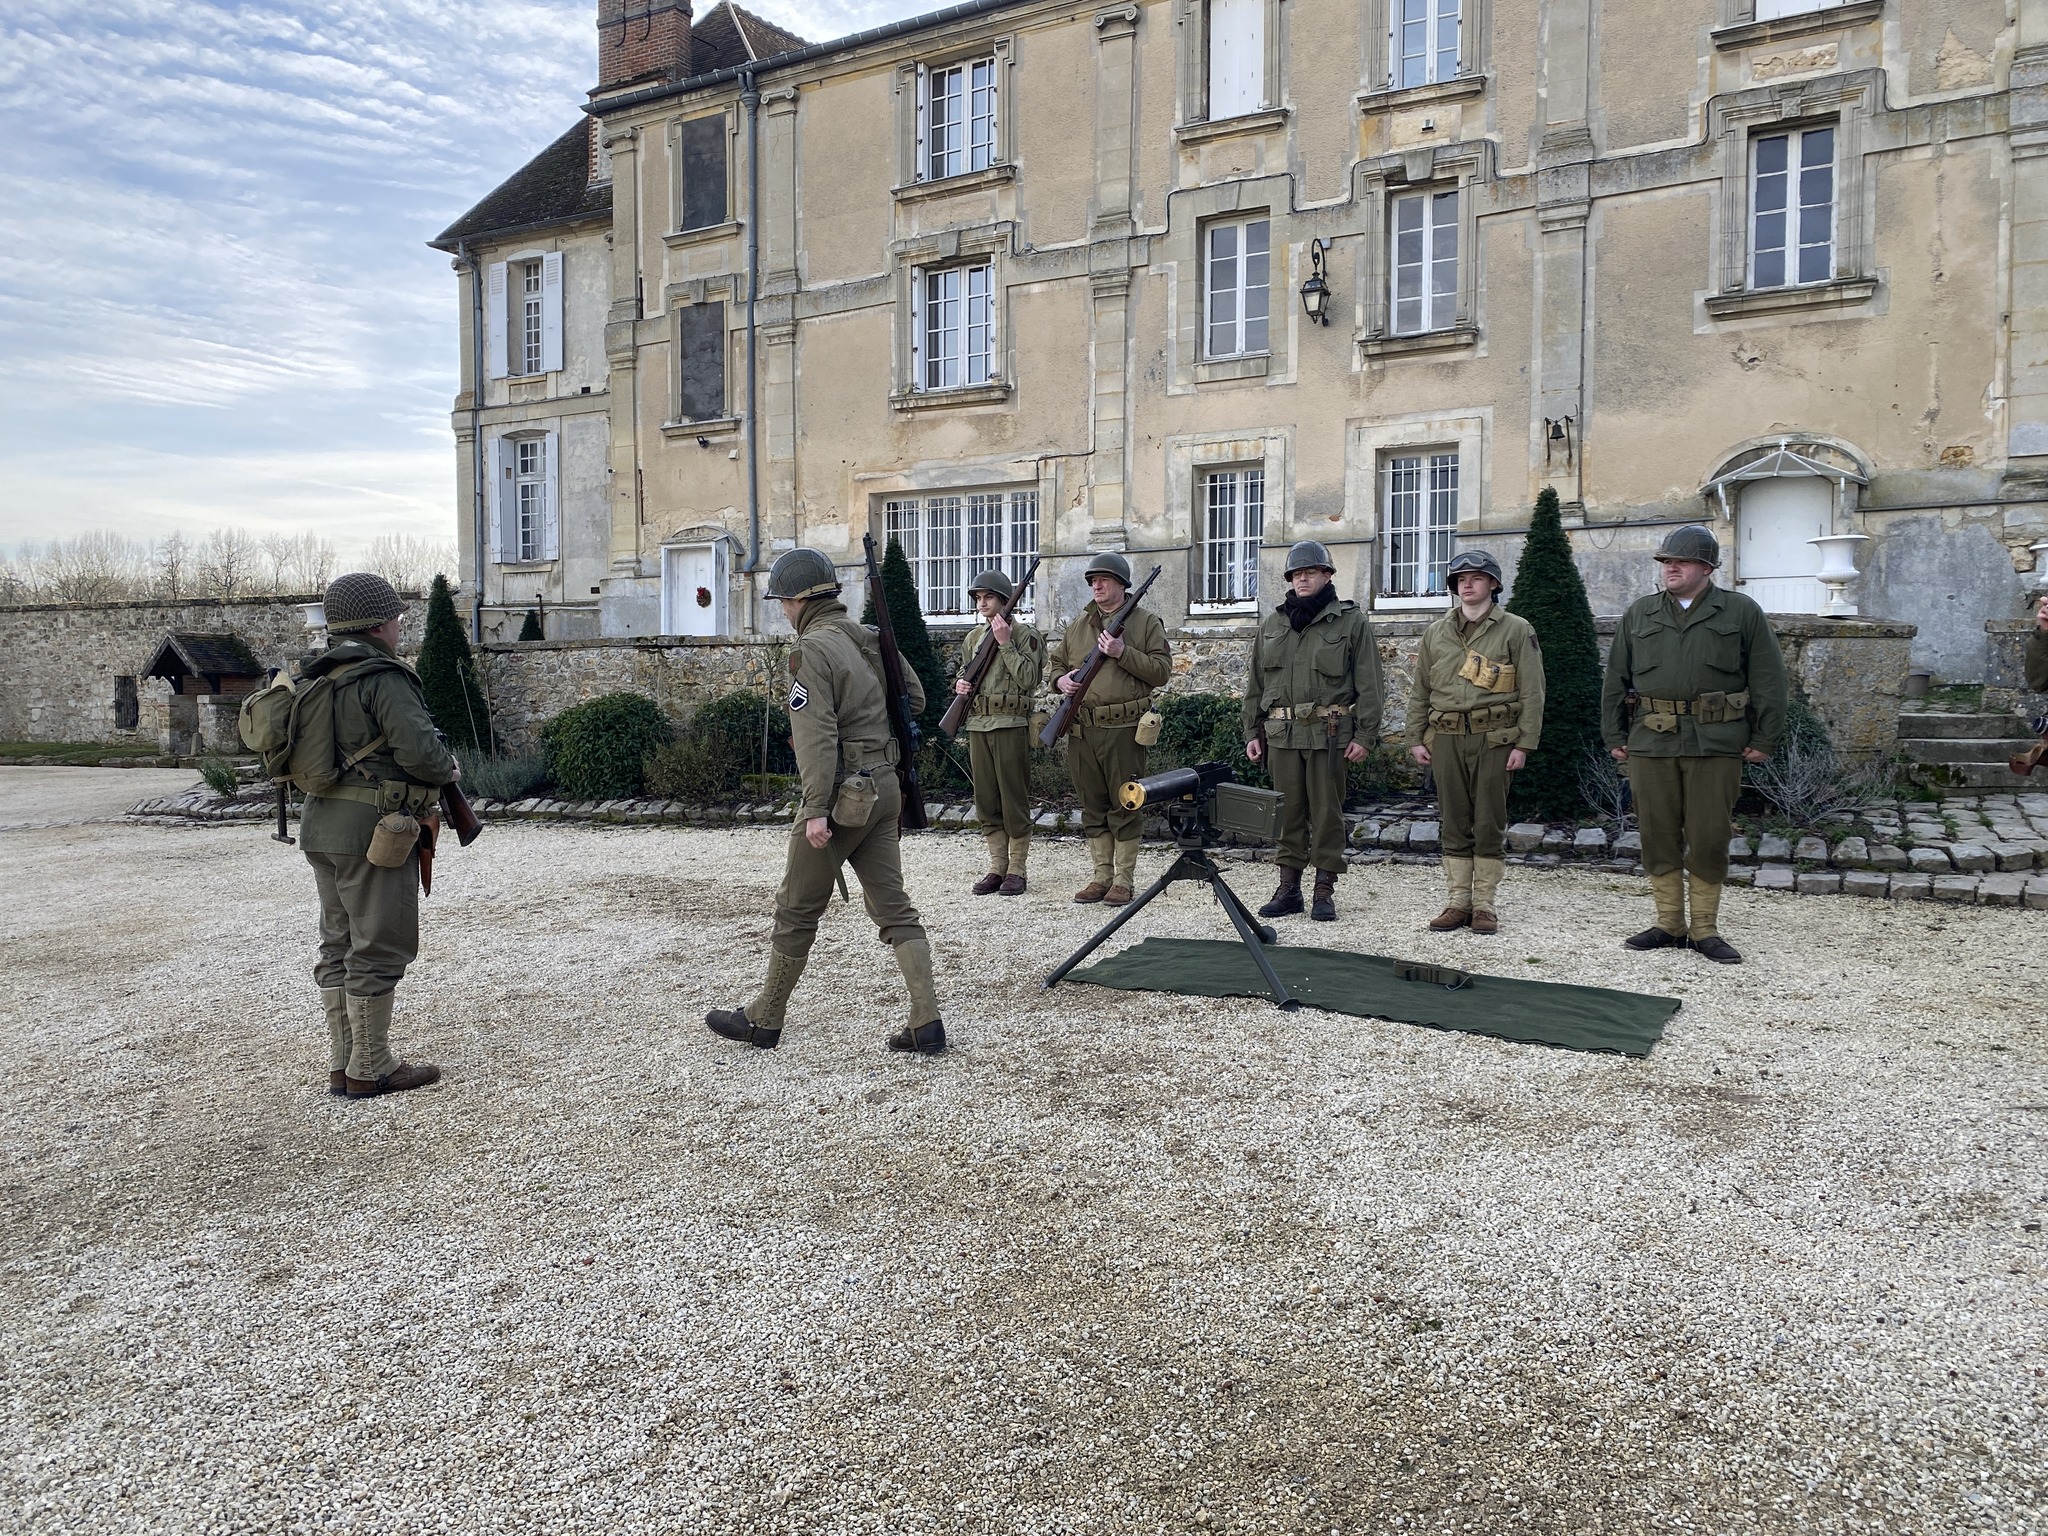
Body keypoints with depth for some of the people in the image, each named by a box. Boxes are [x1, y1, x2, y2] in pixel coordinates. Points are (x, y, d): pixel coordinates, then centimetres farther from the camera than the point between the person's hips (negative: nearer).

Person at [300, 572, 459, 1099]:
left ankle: (343, 1064, 22)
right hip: (372, 830, -9)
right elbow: (418, 749, -23)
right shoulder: (384, 678, -14)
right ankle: (371, 1069, 6)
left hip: (321, 827, 9)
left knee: (339, 946, 14)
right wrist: (449, 769, -2)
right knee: (378, 950, -1)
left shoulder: (318, 676, 13)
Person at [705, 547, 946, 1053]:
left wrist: (817, 809, -21)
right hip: (885, 788, 7)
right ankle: (926, 1023, 3)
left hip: (841, 793, -7)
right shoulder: (872, 639, 10)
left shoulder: (811, 650, -13)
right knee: (893, 908, 8)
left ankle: (763, 1020, 19)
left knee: (797, 911, 6)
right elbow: (914, 699, 18)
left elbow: (816, 736, -20)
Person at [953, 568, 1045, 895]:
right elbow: (963, 674, 25)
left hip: (1011, 725, -6)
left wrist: (1005, 643, -15)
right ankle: (997, 867, 16)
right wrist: (959, 684, 2)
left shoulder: (1025, 634, -2)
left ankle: (1016, 870, 6)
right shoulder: (973, 638, 15)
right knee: (986, 801, 8)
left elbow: (1028, 678, -13)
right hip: (977, 726, 6)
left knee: (1014, 800, -1)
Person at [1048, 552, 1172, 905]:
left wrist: (1122, 653, -15)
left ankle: (1124, 880, 8)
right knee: (1093, 807, 10)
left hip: (1124, 730, -5)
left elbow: (1161, 670, -5)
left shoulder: (1146, 622, 2)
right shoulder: (1077, 625, 15)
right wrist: (1060, 679, 1)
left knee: (1125, 807, 0)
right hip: (1082, 730, 5)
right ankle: (1101, 875, 19)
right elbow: (1056, 661, 24)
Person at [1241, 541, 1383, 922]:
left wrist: (1364, 735, -7)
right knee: (1288, 812, 7)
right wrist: (1252, 732, 11)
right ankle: (1289, 887, 14)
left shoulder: (1350, 621, 2)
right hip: (1282, 733, 4)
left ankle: (1325, 891, 9)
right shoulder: (1271, 625, 14)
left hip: (1330, 733, -3)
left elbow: (1368, 684, -1)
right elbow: (1256, 684, 17)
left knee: (1327, 813, 1)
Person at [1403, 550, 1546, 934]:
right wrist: (1416, 739, 7)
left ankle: (1486, 904, 8)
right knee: (1454, 824, 6)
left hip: (1494, 740, -3)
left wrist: (1524, 744, -7)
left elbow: (1531, 693, -1)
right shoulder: (1435, 633, 13)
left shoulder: (1516, 630, 3)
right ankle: (1458, 900, 13)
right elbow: (1419, 692, 15)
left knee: (1489, 824, 0)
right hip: (1446, 740, 3)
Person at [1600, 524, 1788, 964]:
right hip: (1650, 744, 2)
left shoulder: (1742, 613, 6)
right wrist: (1615, 737, 8)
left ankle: (1705, 930, 12)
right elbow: (1616, 679, 14)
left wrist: (1763, 740, 0)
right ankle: (1669, 924, 17)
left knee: (1708, 840, 1)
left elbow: (1769, 680, 5)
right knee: (1659, 837, 6)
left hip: (1715, 745, -2)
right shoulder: (1638, 614, 12)